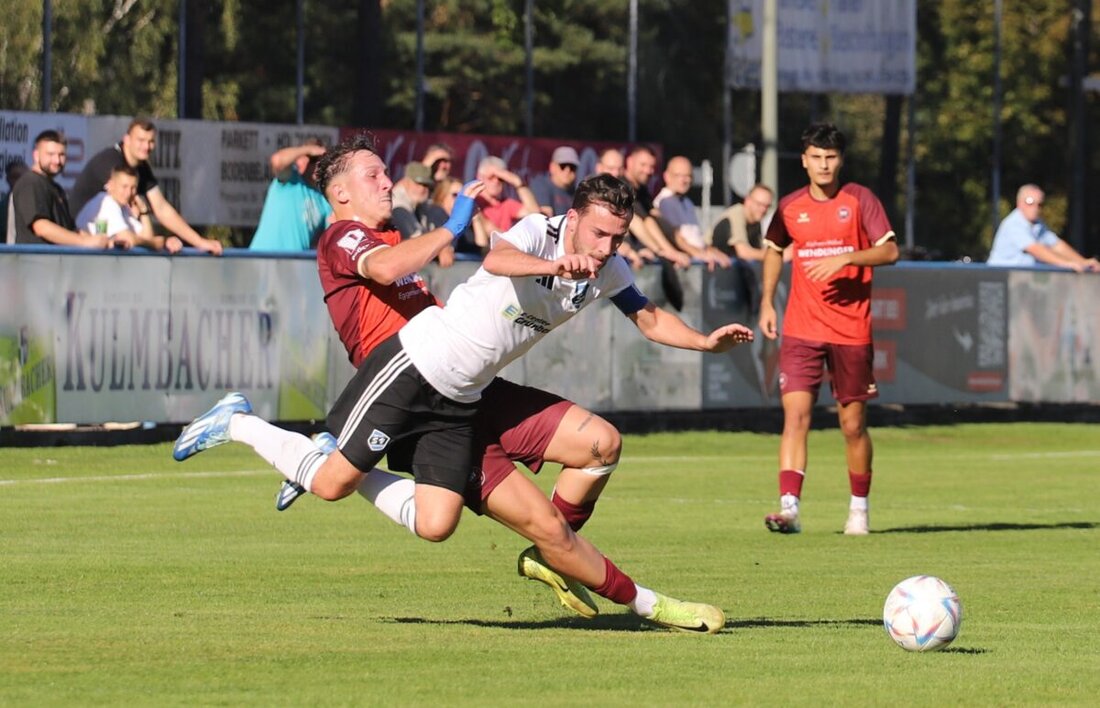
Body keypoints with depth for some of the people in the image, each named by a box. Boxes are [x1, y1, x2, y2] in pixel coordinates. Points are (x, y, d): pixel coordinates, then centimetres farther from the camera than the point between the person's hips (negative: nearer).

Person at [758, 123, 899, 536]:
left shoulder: (859, 200, -1)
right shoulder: (790, 207, 7)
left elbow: (890, 251, -7)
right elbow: (774, 250, 24)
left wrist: (846, 257, -22)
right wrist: (767, 303, 15)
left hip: (851, 330, -1)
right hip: (801, 328, 1)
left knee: (853, 424, 5)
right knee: (795, 414, -13)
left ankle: (859, 508, 23)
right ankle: (789, 507, -21)